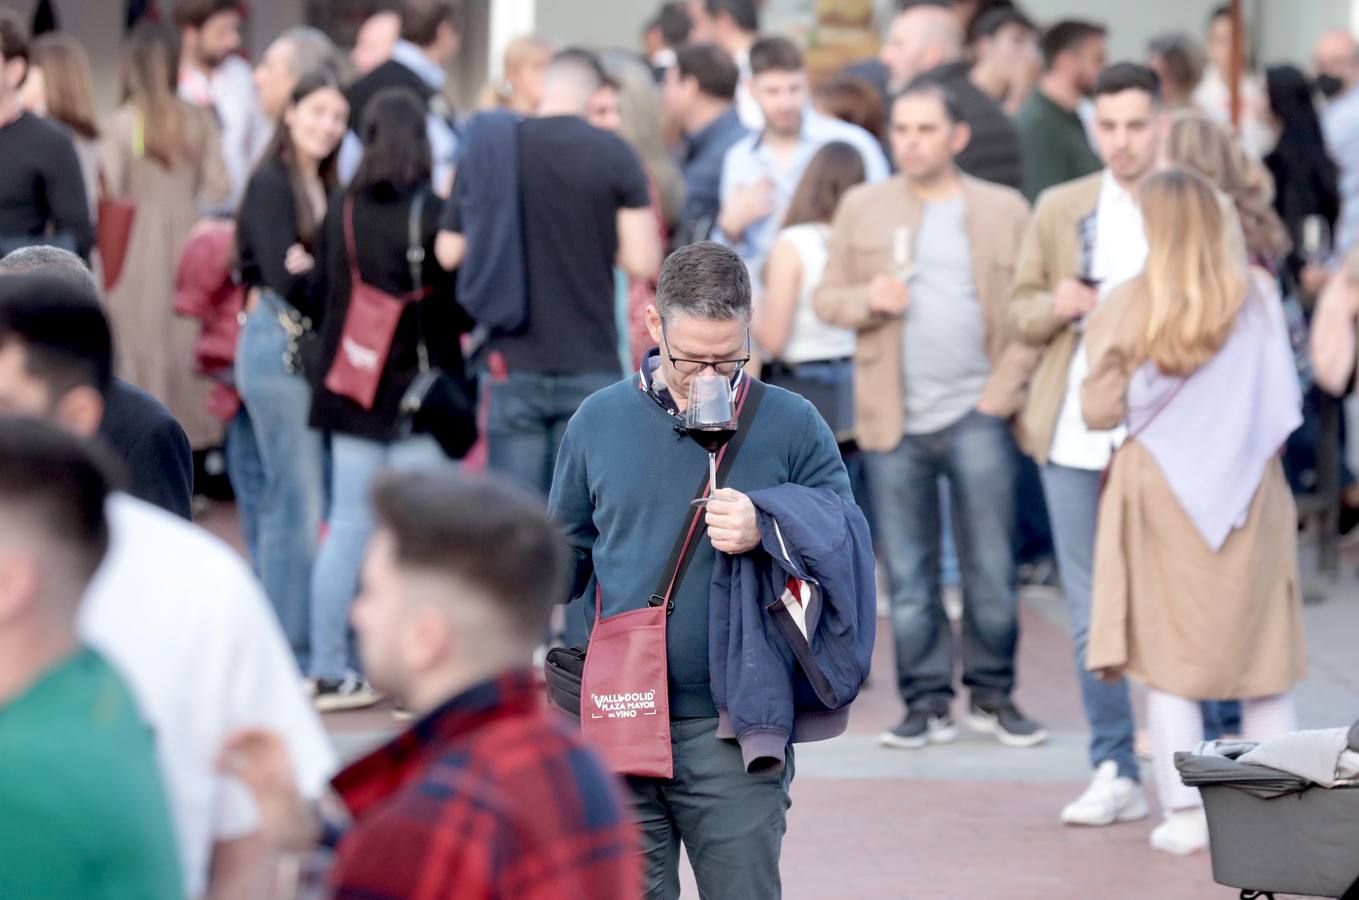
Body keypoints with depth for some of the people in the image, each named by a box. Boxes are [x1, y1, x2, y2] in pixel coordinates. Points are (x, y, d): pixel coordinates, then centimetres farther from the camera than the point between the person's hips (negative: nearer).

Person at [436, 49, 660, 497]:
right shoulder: (614, 155, -7)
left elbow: (449, 252, 5)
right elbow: (643, 262, -11)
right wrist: (597, 243, 8)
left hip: (514, 363, 2)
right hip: (590, 366, -2)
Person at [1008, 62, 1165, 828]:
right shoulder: (1060, 209, 11)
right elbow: (1023, 312, 14)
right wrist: (1057, 306, -7)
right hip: (1076, 438, 3)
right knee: (1092, 613, 5)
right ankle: (1116, 772, 11)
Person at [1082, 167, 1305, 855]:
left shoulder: (1130, 308, -8)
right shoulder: (1257, 296, -5)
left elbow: (1100, 411, -5)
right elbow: (1287, 403, 0)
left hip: (1162, 491, -1)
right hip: (1249, 495, 1)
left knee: (1170, 653, 5)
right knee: (1263, 659, 8)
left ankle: (1184, 815, 3)